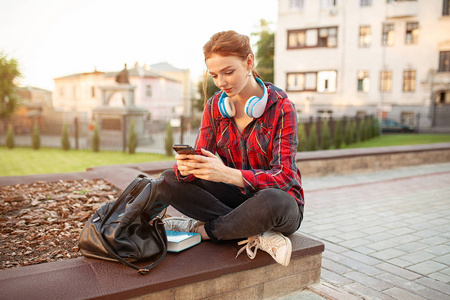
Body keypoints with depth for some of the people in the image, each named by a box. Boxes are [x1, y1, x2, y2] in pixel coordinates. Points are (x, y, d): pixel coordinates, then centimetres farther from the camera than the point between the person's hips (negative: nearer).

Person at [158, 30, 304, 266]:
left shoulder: (280, 106, -14)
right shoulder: (214, 106, 0)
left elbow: (284, 176, -21)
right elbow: (200, 155, -4)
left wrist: (229, 174, -37)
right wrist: (185, 167, -30)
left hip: (280, 200, -4)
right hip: (235, 197, 5)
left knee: (271, 202, -41)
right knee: (170, 180, -15)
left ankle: (202, 229, -13)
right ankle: (258, 235, -21)